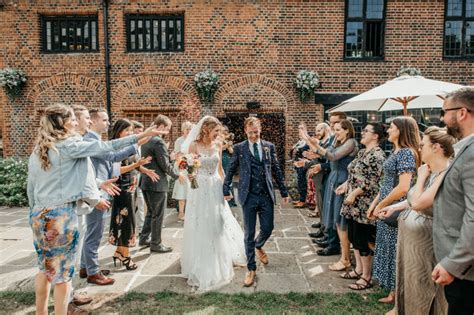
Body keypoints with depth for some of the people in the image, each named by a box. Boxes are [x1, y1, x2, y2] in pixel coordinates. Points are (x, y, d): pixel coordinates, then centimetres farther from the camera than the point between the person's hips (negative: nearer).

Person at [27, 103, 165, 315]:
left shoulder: (36, 152, 9)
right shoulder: (69, 145, -10)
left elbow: (30, 189, 14)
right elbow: (105, 147, -12)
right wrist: (141, 136, -9)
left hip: (39, 215, 7)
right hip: (61, 215, -7)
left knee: (44, 269, 20)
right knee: (62, 272, 5)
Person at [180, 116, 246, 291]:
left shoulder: (217, 145, 4)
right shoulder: (194, 145, -9)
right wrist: (190, 175, -29)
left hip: (216, 188, 4)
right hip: (200, 189, -4)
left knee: (219, 224, 13)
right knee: (201, 227, 4)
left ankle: (220, 261, 36)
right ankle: (201, 266, 23)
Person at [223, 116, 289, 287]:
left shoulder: (269, 146, 6)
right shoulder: (239, 148, 0)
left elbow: (277, 170, 9)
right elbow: (230, 171, 5)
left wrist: (284, 191, 10)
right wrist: (226, 190, 2)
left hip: (266, 196, 2)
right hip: (249, 196, -2)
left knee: (268, 228, 8)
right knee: (249, 234, 3)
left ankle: (259, 246, 44)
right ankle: (251, 269, 17)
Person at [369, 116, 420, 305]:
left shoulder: (406, 153, -18)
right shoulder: (396, 151, 11)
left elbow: (403, 187, -27)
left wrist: (381, 206, -17)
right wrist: (375, 202, 11)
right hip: (387, 209, 9)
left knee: (396, 252, 4)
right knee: (389, 251, 17)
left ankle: (398, 296, 21)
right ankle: (393, 293, 32)